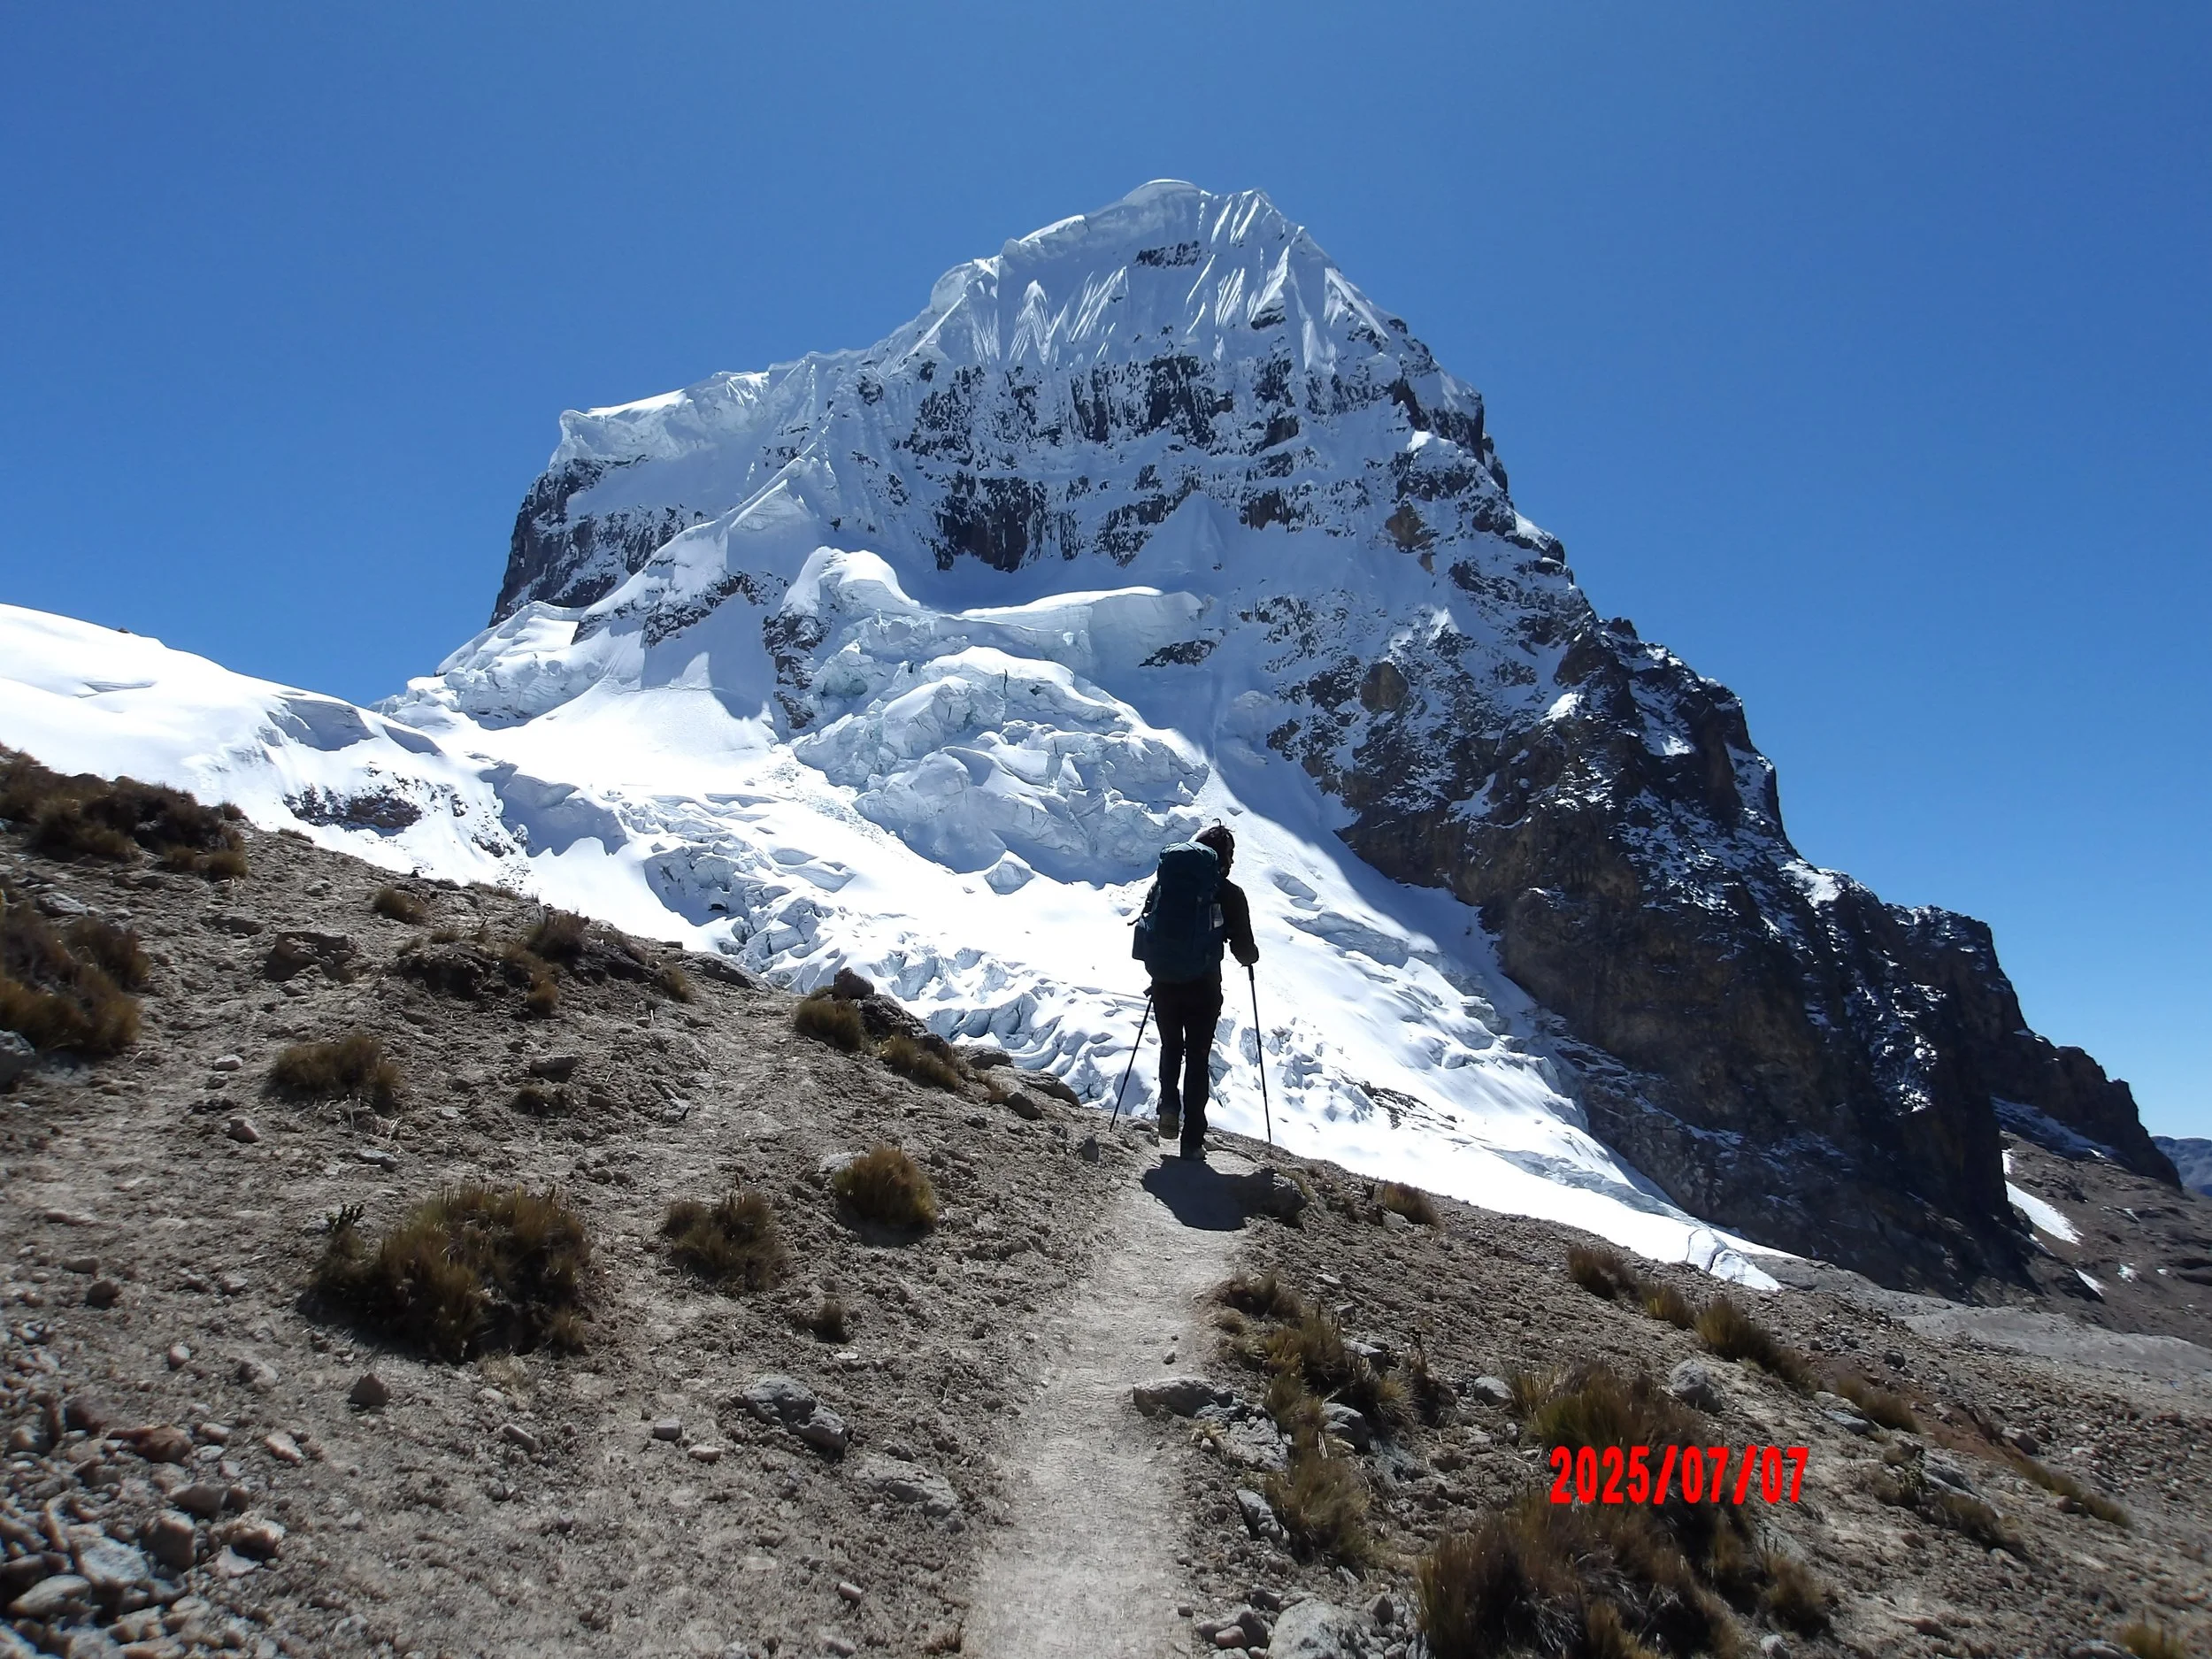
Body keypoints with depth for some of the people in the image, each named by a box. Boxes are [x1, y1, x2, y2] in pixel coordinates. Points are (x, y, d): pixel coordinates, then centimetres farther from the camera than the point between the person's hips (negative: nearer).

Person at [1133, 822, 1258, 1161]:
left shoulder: (1164, 880, 4)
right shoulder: (1229, 893, -5)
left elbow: (1144, 927, 9)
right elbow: (1243, 949, -4)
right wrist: (1251, 955, 19)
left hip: (1163, 981, 3)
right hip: (1203, 985, -2)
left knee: (1170, 1047, 24)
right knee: (1198, 1059, 8)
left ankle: (1168, 1104, 2)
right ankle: (1192, 1140, 7)